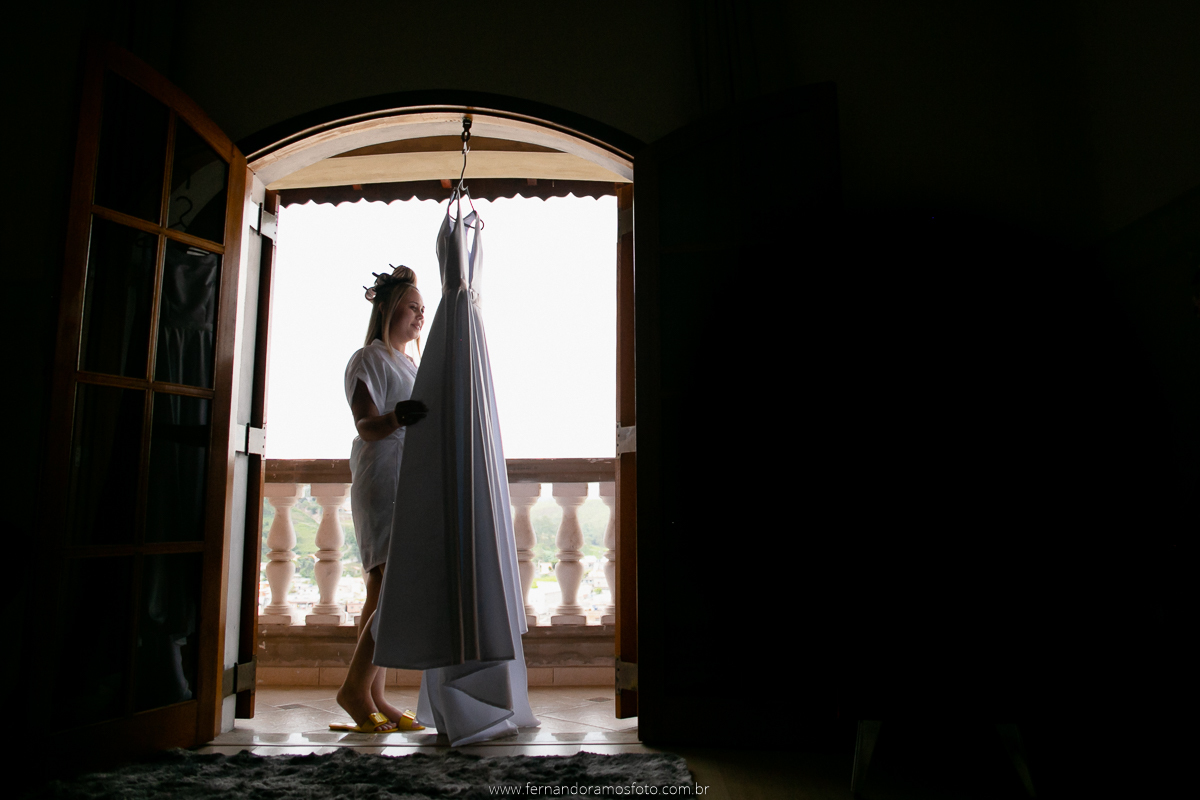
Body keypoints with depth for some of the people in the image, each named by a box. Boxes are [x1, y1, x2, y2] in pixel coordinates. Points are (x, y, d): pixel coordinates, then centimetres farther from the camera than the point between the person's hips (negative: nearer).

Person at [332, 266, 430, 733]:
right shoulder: (368, 360, -2)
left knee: (385, 594, 6)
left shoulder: (411, 365, 24)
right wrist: (396, 418, -34)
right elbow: (365, 426, -16)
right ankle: (355, 688, -3)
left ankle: (374, 695, 8)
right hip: (380, 484, -8)